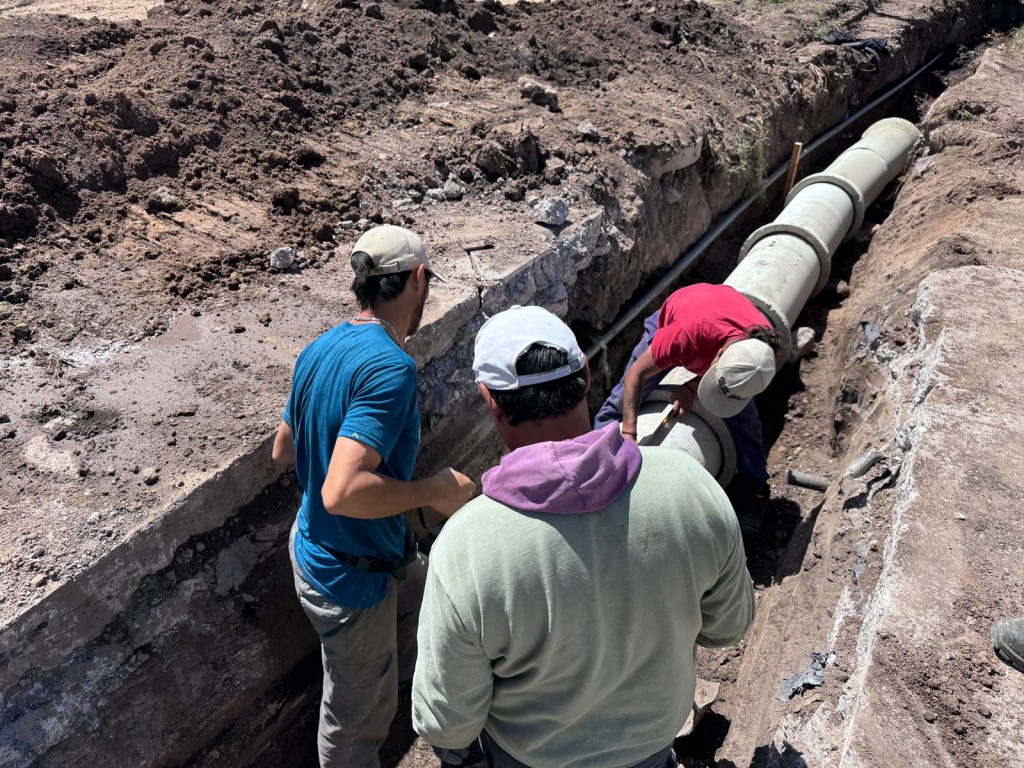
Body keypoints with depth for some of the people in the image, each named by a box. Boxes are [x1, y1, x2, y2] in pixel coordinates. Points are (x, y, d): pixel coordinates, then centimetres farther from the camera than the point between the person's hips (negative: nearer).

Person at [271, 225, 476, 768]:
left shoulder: (320, 349, -2)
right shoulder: (389, 366, -31)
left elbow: (283, 451, 9)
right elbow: (343, 492, -39)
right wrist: (433, 490, -25)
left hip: (317, 542, 10)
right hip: (350, 575, -10)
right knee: (358, 719, 15)